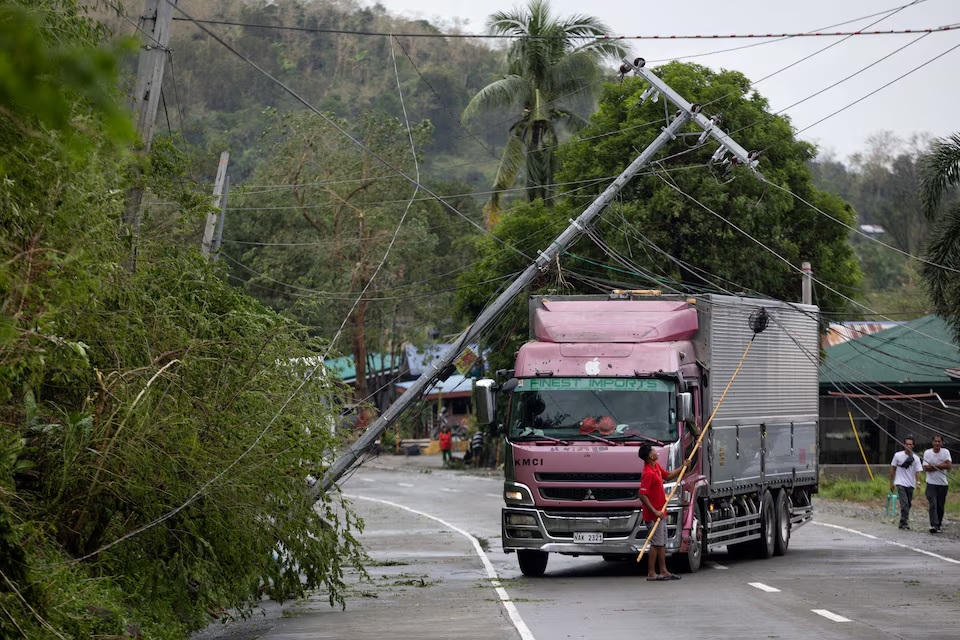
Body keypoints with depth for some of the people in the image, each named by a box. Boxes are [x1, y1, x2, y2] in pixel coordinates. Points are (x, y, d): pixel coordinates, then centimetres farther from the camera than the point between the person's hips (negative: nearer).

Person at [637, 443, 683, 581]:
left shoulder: (657, 467, 8)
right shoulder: (648, 473, -23)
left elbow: (668, 476, 27)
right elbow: (642, 495, -25)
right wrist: (655, 511, -26)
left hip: (660, 513, 10)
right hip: (653, 516, -10)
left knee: (662, 543, 14)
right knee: (656, 544, -5)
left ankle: (663, 571, 21)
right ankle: (651, 573, 1)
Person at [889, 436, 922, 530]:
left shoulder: (916, 458, 0)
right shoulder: (898, 455, -1)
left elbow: (917, 471, -6)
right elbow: (893, 469, 7)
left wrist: (918, 482, -24)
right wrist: (891, 483, 8)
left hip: (910, 485, 3)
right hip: (900, 483, -3)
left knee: (908, 504, 9)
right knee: (904, 503, -17)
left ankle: (903, 522, 22)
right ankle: (904, 522, -17)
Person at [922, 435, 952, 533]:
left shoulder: (945, 452, 1)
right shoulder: (927, 453, -2)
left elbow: (949, 466, -11)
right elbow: (926, 468, -11)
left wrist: (934, 466, -13)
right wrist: (942, 465, -11)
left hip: (942, 483, 2)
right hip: (931, 483, -2)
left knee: (940, 506, 6)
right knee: (933, 504, -14)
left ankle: (939, 524, 21)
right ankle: (934, 525, -20)